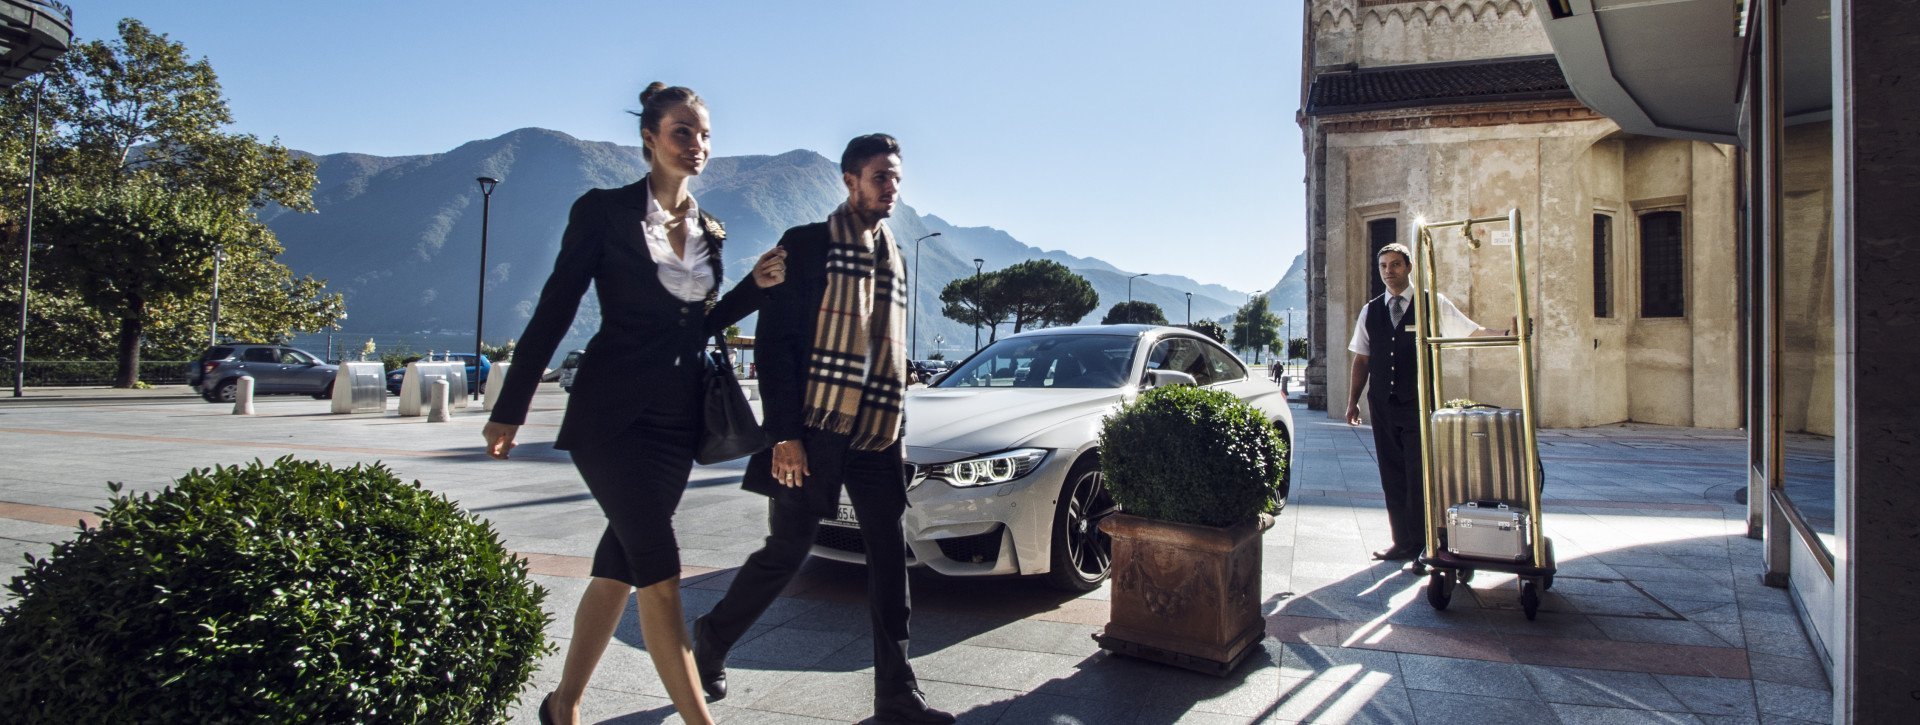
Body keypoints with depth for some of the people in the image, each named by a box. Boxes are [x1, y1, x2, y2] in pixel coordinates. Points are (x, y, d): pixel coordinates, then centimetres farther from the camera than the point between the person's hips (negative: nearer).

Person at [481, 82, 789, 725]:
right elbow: (554, 311, -4)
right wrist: (510, 409, -2)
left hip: (678, 418, 6)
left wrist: (758, 286, 2)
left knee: (619, 565, 11)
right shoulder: (603, 211, -4)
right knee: (660, 571, -9)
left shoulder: (708, 229, 12)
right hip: (613, 413, -6)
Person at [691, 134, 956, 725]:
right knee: (786, 552, 4)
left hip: (876, 435, 5)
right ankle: (710, 642, 29)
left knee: (889, 557, 1)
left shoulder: (894, 257, 16)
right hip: (815, 431, -5)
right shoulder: (806, 245, -2)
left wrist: (897, 427, 14)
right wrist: (784, 434, -15)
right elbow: (775, 342, -8)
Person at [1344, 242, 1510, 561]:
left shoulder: (1433, 304, 2)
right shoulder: (1370, 311, 12)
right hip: (1383, 404, 4)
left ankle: (1427, 544, 6)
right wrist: (1353, 400, 13)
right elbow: (1362, 358, 15)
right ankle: (1405, 542, 16)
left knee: (1421, 475, -5)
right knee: (1392, 475, 7)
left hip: (1419, 403, -4)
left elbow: (1472, 332, -2)